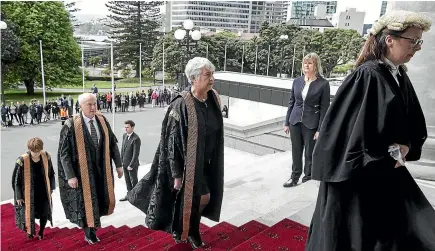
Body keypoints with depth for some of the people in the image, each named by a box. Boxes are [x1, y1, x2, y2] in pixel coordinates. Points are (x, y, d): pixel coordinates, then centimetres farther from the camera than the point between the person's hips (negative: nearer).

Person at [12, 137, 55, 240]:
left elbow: (50, 173, 5)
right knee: (29, 213, 12)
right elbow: (16, 179, -10)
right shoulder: (22, 161, -22)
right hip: (29, 194, -3)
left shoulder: (46, 156, -11)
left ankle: (41, 232, 37)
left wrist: (51, 188, 9)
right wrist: (18, 196, -7)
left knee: (45, 213, 11)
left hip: (44, 192, 3)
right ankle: (29, 232, 42)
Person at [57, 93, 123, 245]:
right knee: (86, 202, 11)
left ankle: (92, 224, 42)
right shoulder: (71, 125, -16)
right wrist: (70, 176, -17)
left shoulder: (103, 121, -3)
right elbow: (64, 153, -14)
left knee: (100, 199, 16)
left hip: (101, 169, 4)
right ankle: (89, 233, 32)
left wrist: (118, 165, 4)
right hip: (83, 171, -4)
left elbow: (112, 143, 4)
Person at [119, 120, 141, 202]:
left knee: (133, 180, 7)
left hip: (132, 164, -7)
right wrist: (121, 160, 9)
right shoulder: (124, 135, 4)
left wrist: (131, 165, -18)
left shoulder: (136, 138, -20)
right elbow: (122, 148, 12)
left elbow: (136, 153, -20)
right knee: (127, 180, 18)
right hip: (125, 163, 7)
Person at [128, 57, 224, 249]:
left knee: (204, 197, 16)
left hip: (207, 164, 6)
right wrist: (177, 174, -16)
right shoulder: (181, 105, -22)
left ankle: (192, 233, 41)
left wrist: (215, 164, 14)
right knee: (185, 199, 9)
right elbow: (172, 142, -18)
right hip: (188, 165, -6)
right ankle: (180, 232, 37)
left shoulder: (214, 99, -2)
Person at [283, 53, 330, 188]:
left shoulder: (323, 83, -8)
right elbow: (291, 102, 10)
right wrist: (287, 122, 9)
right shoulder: (297, 81, 4)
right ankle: (295, 177, 26)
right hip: (295, 121, 4)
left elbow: (324, 108, -8)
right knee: (296, 151, 12)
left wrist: (320, 129, -11)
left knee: (310, 153, 7)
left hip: (311, 124, -4)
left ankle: (309, 178, 24)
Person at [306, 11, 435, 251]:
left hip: (387, 171, 8)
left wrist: (406, 146, -7)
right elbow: (343, 126, -22)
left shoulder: (400, 77, 6)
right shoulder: (366, 76, -19)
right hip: (356, 175, -8)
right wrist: (382, 156, -13)